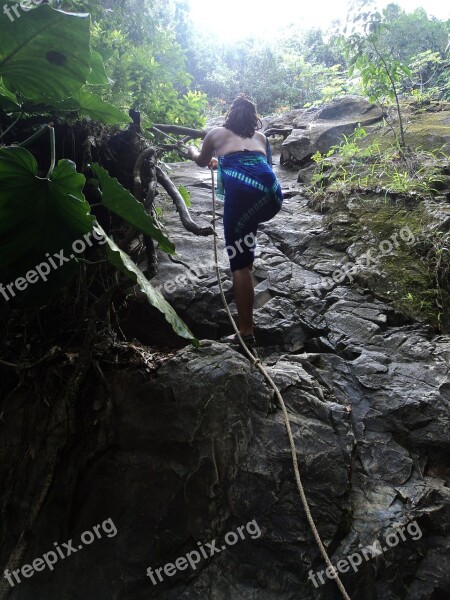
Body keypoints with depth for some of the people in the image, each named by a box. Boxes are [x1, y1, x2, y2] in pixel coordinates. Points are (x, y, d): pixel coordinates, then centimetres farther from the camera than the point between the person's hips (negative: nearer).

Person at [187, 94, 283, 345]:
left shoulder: (217, 133, 24)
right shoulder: (261, 137, 33)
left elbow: (201, 161, 41)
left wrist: (192, 150, 64)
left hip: (242, 193, -4)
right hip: (273, 195, 4)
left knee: (240, 264, -1)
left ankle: (246, 332, -3)